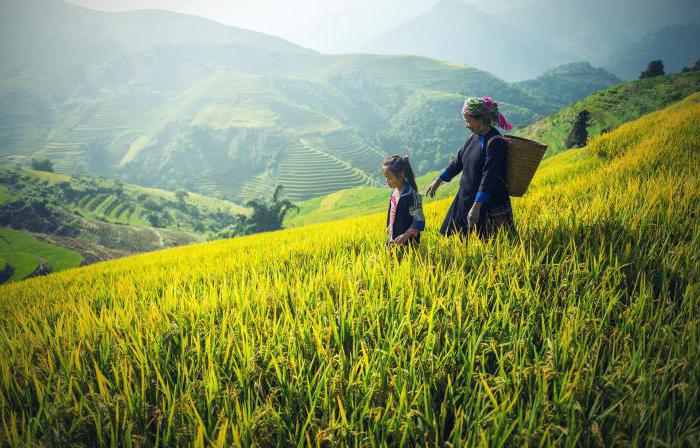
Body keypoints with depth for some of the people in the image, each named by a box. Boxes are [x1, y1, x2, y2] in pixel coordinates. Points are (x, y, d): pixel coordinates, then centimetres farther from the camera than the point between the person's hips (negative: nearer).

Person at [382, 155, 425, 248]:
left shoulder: (410, 194, -18)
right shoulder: (394, 192, 6)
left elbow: (419, 219, -19)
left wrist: (406, 235, -27)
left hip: (407, 242, -8)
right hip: (393, 240, 8)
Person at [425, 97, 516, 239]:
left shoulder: (495, 142, -19)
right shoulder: (473, 138, 6)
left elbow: (489, 176, -24)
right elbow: (458, 162, 17)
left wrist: (477, 206, -28)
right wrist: (437, 182, 20)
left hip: (490, 204, -8)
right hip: (466, 199, 9)